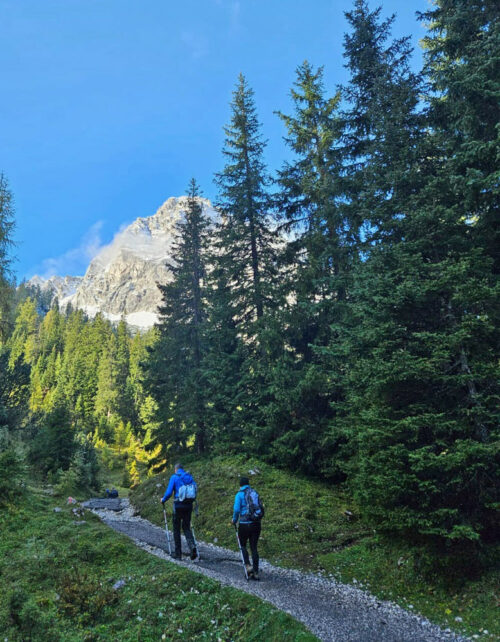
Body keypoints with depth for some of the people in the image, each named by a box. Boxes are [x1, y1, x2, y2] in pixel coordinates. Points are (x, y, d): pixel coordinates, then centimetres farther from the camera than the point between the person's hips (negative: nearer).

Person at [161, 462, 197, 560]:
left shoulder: (174, 477, -4)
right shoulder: (190, 477, 9)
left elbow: (169, 492, -9)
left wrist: (163, 500, 9)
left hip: (178, 505, -4)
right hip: (189, 505, 4)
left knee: (176, 528, 10)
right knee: (187, 527, 13)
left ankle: (178, 553, 14)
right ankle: (192, 546, -12)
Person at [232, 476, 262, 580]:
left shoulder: (239, 494, -6)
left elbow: (236, 509, -12)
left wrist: (234, 520, 4)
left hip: (245, 524, -4)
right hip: (256, 524, 4)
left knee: (243, 546, 17)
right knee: (254, 547, 12)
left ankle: (248, 566, 0)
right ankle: (256, 572, 12)